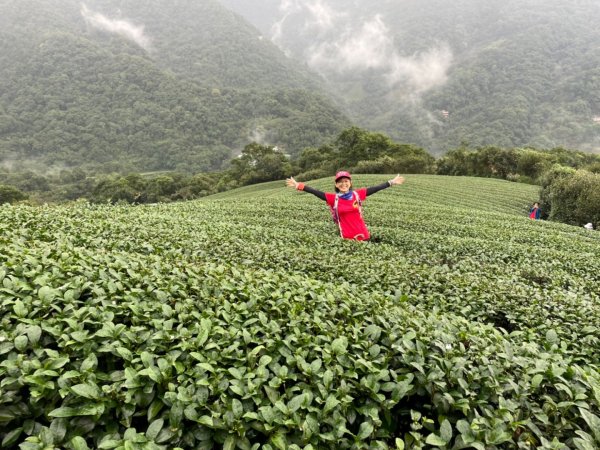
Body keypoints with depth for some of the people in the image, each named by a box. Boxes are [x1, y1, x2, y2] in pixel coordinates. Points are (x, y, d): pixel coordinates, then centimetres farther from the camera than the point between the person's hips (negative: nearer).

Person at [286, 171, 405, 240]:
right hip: (347, 238, -1)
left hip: (363, 236, 1)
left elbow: (375, 188, 2)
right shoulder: (334, 198, -3)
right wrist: (298, 185, -15)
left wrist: (391, 182, 4)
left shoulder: (358, 194, -1)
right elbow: (315, 192, -8)